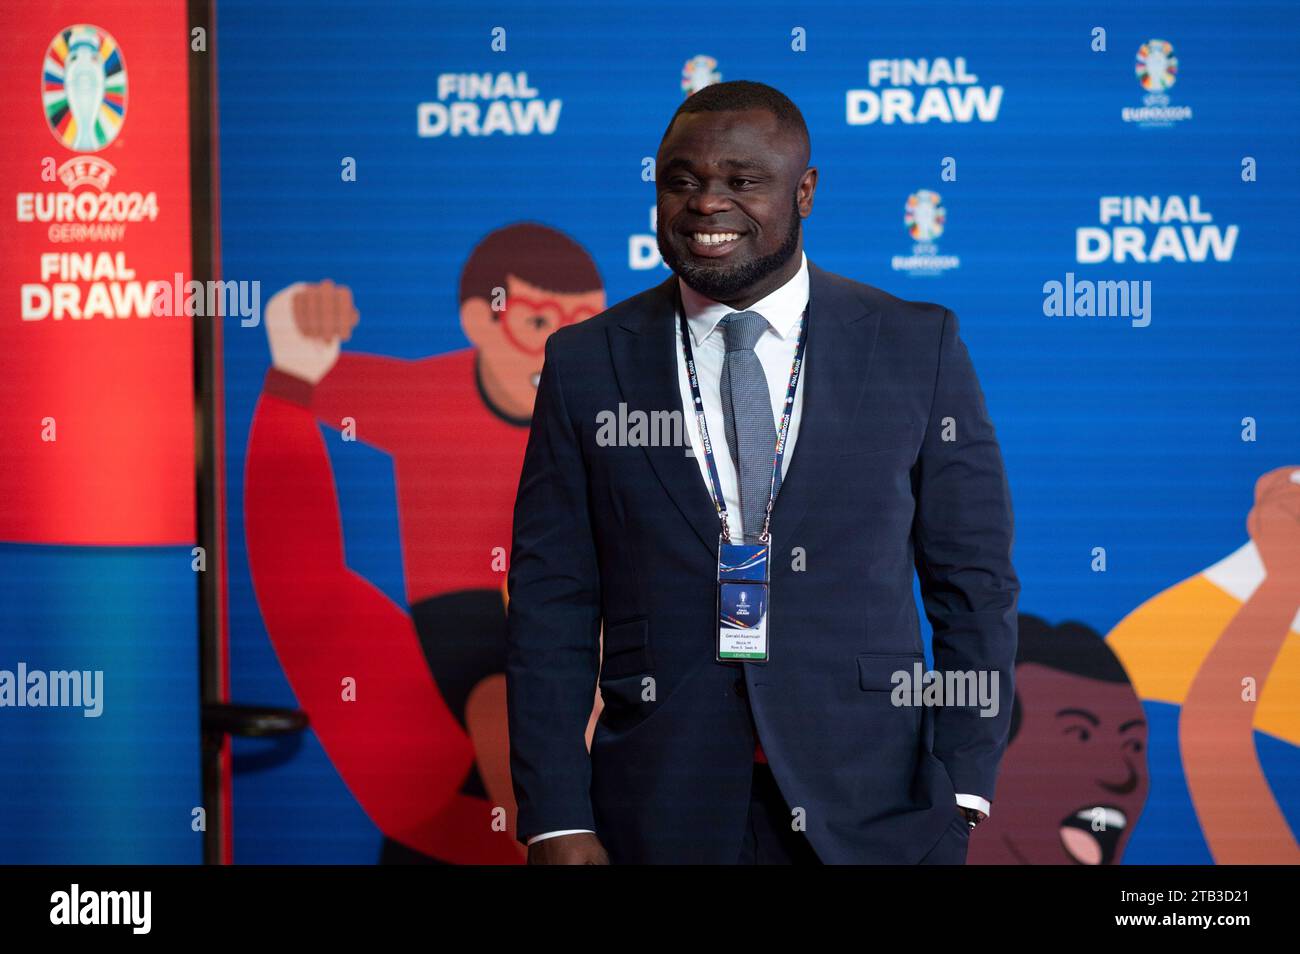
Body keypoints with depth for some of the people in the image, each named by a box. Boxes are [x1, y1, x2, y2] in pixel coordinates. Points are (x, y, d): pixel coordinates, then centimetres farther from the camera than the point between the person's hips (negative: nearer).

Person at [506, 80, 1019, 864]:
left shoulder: (919, 348, 2)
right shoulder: (585, 364, 3)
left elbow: (975, 582, 3)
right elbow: (552, 606, 2)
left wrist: (961, 790, -6)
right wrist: (557, 822, -4)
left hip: (870, 811, 0)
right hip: (662, 817, 1)